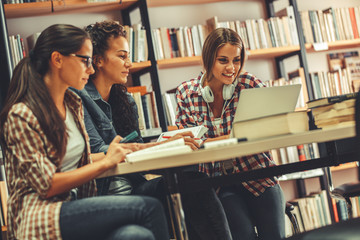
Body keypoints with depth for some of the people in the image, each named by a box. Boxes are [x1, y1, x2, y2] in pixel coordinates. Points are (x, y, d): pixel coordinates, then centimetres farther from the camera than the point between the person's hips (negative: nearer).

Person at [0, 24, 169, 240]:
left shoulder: (73, 103, 12)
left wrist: (122, 151, 8)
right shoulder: (21, 115, -12)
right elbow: (47, 185, -14)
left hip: (76, 203, 7)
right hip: (40, 218, -6)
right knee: (148, 207, -24)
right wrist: (106, 162, -9)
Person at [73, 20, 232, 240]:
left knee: (195, 180, -20)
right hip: (106, 194, -7)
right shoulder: (80, 98, -5)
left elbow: (136, 147, 14)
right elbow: (96, 152, -17)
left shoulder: (125, 100, 20)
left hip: (133, 187, 7)